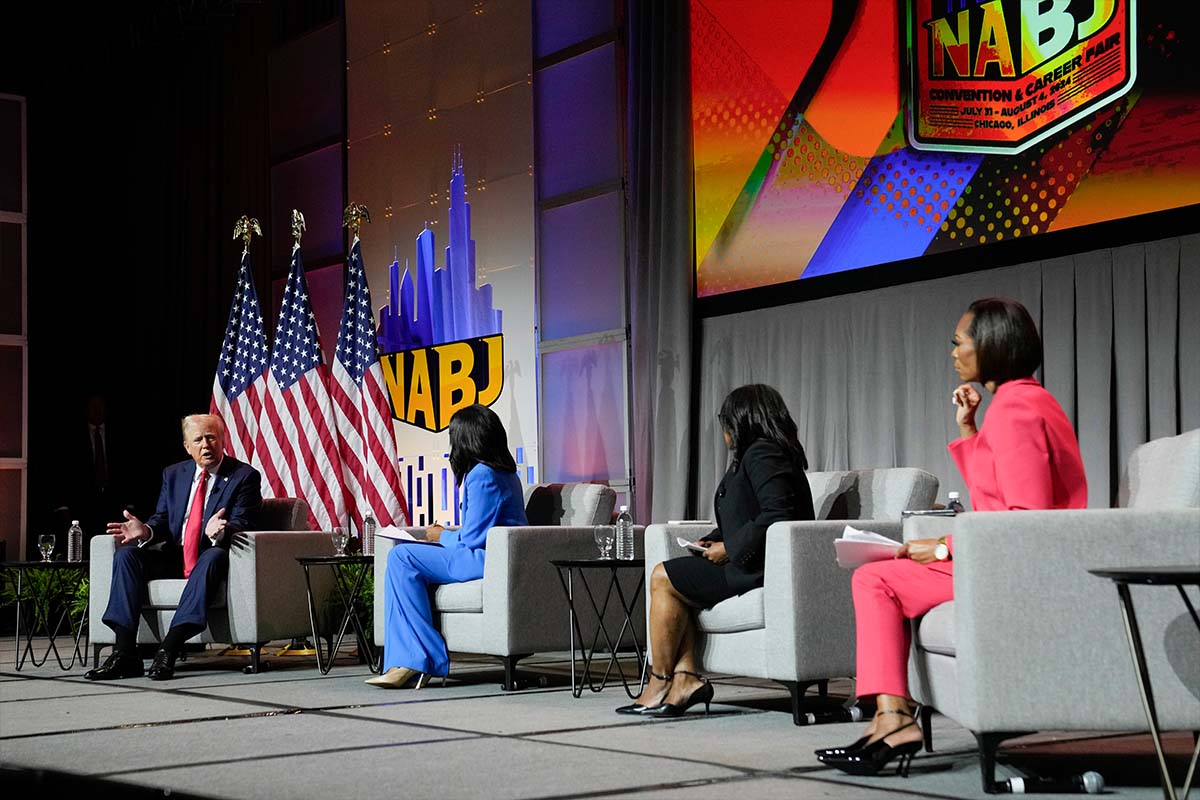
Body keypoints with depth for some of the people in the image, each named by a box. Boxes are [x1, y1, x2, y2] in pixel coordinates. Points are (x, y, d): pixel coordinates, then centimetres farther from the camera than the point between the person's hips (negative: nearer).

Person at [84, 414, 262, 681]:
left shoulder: (245, 476, -3)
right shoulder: (173, 474, 13)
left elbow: (241, 524, -13)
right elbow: (163, 520, 9)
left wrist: (220, 530, -38)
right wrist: (145, 531, -15)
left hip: (211, 556, -5)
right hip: (174, 556, 5)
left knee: (214, 557, -38)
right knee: (126, 554, -18)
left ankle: (168, 650, -45)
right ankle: (125, 654, -28)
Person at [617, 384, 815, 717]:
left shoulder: (762, 453, -12)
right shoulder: (754, 454, 21)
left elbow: (777, 515, -25)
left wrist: (728, 549, -17)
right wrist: (712, 541, 8)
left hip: (760, 568, -11)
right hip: (747, 564, 11)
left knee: (663, 578, -9)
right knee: (668, 578, 6)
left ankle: (660, 683, -4)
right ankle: (685, 677, -7)